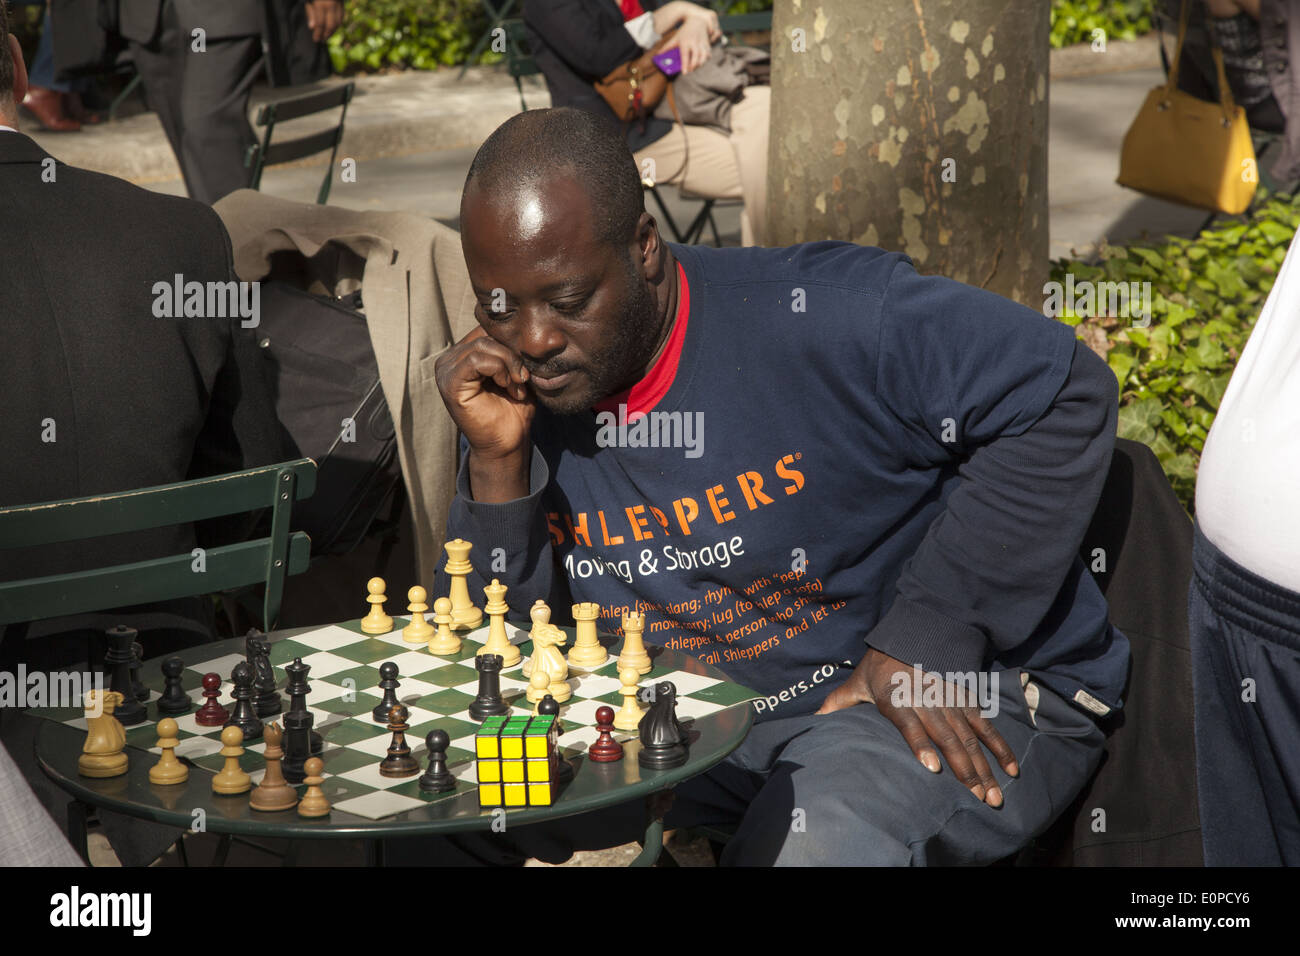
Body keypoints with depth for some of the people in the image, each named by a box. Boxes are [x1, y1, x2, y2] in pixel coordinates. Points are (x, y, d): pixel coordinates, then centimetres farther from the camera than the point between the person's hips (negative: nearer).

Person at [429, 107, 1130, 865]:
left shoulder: (818, 318, -21)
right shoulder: (518, 399, -2)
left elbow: (1066, 393, -19)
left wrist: (927, 638, -19)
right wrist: (497, 463, -17)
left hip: (962, 700, -6)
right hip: (705, 730, 6)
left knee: (808, 840, -36)